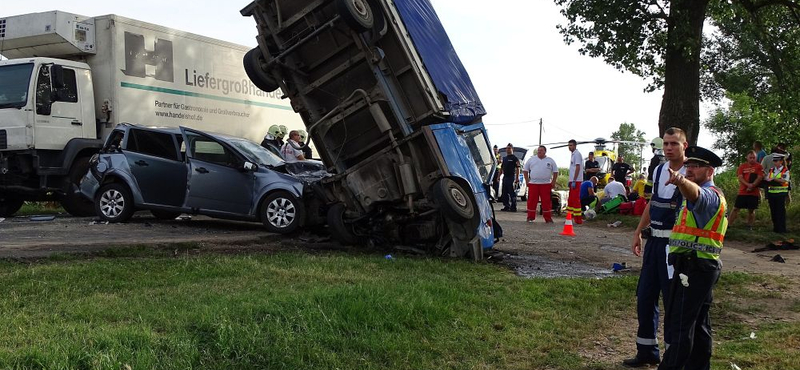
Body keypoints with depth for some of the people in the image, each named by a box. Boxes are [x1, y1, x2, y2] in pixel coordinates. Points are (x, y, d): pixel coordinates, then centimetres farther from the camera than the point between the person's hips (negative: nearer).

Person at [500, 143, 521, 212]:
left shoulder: (514, 158, -5)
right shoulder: (504, 158, 18)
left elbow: (517, 168, -11)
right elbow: (501, 168, 22)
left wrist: (517, 178, -18)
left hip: (511, 177, -8)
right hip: (505, 177, 8)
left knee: (512, 193, -6)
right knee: (504, 193, 9)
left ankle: (513, 207, -3)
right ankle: (506, 206, 16)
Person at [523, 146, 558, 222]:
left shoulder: (550, 161, 9)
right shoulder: (531, 159, 9)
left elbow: (555, 172, 11)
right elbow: (525, 170, 12)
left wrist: (553, 182, 1)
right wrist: (527, 180, 2)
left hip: (546, 184, 0)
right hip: (533, 184, 0)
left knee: (546, 201, -1)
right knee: (532, 200, -1)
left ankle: (548, 218, 5)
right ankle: (530, 217, 7)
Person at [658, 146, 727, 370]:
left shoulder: (709, 195, -16)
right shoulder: (711, 195, 20)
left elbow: (694, 193, -41)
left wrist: (681, 181, -60)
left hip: (693, 267, -11)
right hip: (702, 267, 11)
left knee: (680, 323, -10)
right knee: (699, 323, 16)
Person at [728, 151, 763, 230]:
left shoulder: (759, 166, 3)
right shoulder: (742, 166, 7)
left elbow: (760, 177, -6)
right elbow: (740, 177, -2)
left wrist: (752, 186, -17)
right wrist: (748, 184, -18)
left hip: (754, 192, -1)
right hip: (742, 192, 1)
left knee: (751, 210, 5)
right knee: (736, 208, 0)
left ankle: (749, 226, 17)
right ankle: (728, 225, 2)